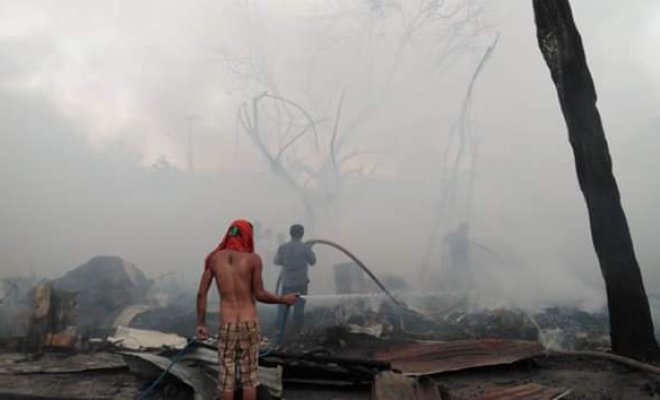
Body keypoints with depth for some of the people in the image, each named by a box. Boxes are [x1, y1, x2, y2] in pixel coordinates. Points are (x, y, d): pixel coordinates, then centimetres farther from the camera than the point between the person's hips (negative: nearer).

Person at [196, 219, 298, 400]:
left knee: (226, 375, 9)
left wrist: (201, 323, 8)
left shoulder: (214, 258, 1)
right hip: (249, 323, -1)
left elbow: (201, 293, 0)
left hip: (227, 325, 1)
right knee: (249, 375, 9)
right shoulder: (253, 259, -7)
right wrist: (284, 299, 8)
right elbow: (260, 295, -7)